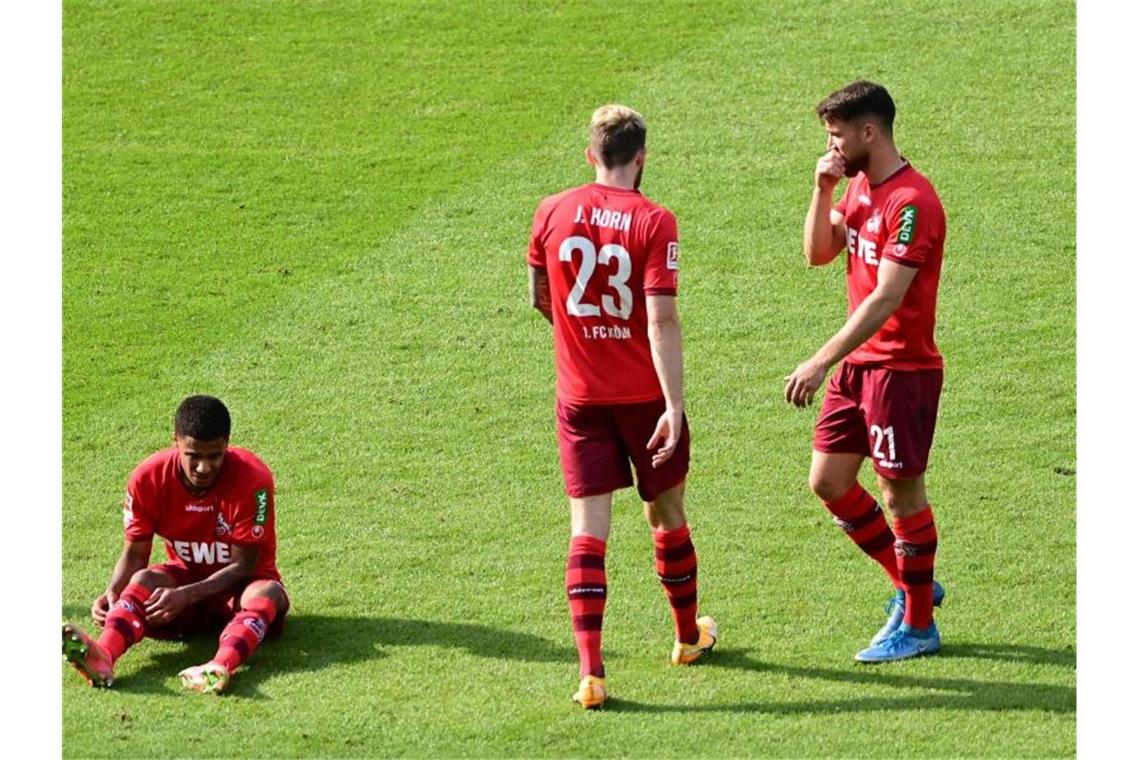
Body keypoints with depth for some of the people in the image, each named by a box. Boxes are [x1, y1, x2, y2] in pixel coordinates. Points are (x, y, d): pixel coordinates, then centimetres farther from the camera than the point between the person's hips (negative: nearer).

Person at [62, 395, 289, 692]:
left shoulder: (252, 478, -22)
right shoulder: (149, 478, -13)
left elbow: (243, 566, -20)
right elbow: (135, 553, -4)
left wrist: (186, 596, -34)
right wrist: (113, 593, -26)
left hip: (238, 584, -2)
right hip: (184, 576, 2)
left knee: (265, 594, -37)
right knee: (144, 580, -31)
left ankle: (220, 667, -69)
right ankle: (102, 656, -62)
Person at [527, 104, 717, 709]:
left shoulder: (552, 213, -2)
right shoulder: (653, 222, -13)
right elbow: (661, 320, -19)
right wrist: (674, 406, -20)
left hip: (579, 396, 2)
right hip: (644, 393, -2)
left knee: (588, 528, -1)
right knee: (667, 515, 18)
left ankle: (590, 672, -12)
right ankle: (688, 635, 38)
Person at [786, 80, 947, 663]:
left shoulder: (911, 201, -21)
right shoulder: (858, 186, 9)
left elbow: (886, 298, -26)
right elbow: (818, 253, 11)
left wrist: (821, 362, -29)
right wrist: (823, 190, -5)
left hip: (902, 368, -9)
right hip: (858, 363, 9)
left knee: (902, 492, 0)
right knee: (827, 481, 11)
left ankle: (917, 627, 13)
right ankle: (912, 585, 25)